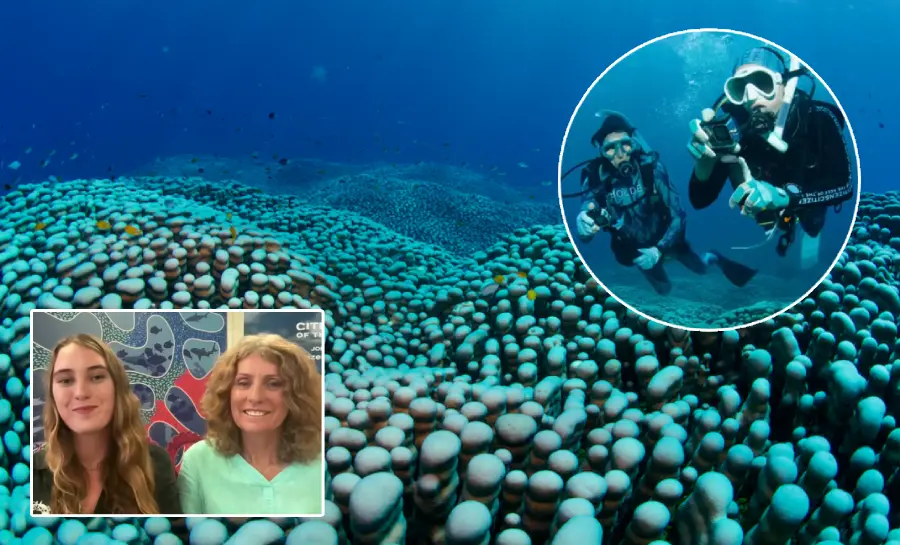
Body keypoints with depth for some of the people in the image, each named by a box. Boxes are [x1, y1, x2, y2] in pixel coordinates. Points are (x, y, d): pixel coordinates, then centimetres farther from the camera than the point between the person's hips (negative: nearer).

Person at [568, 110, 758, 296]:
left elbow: (678, 216, -25)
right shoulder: (595, 179, -29)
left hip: (665, 237, -1)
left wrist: (659, 250, -37)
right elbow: (585, 236, -32)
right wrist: (585, 227, -56)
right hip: (635, 246, 1)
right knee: (664, 289, 24)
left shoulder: (651, 167, -30)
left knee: (701, 268, 22)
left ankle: (714, 258, 58)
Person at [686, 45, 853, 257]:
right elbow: (700, 200, -17)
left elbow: (843, 185, -27)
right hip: (762, 239, 0)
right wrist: (705, 158, -36)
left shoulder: (818, 119, -20)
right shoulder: (734, 130, -19)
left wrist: (782, 196, -40)